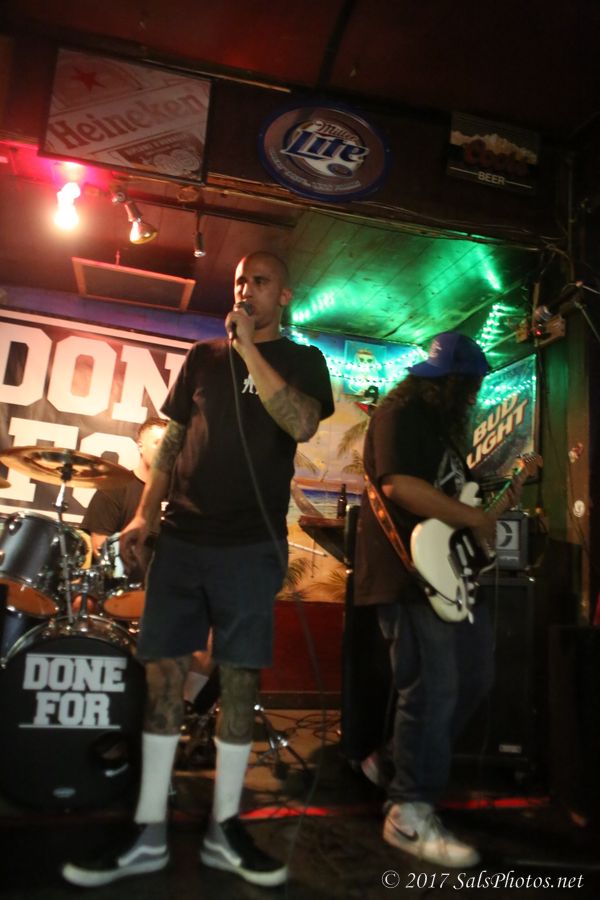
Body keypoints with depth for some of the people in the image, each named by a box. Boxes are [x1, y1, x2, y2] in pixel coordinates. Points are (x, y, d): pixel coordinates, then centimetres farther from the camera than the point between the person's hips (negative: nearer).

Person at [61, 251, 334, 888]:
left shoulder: (301, 360, 7)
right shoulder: (203, 357, 16)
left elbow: (302, 424, -15)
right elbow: (173, 438, 16)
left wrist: (248, 347, -12)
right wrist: (143, 515, 5)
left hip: (250, 547, -3)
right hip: (181, 539, 3)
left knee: (239, 680, 2)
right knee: (163, 673, 3)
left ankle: (223, 828, 19)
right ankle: (148, 834, 16)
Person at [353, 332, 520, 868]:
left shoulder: (441, 423, 21)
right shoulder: (401, 412, -11)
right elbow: (398, 484, -26)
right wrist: (475, 518, -20)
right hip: (409, 571, -11)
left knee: (474, 677, 14)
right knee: (431, 691, -7)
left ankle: (394, 763, 28)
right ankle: (410, 815, 9)